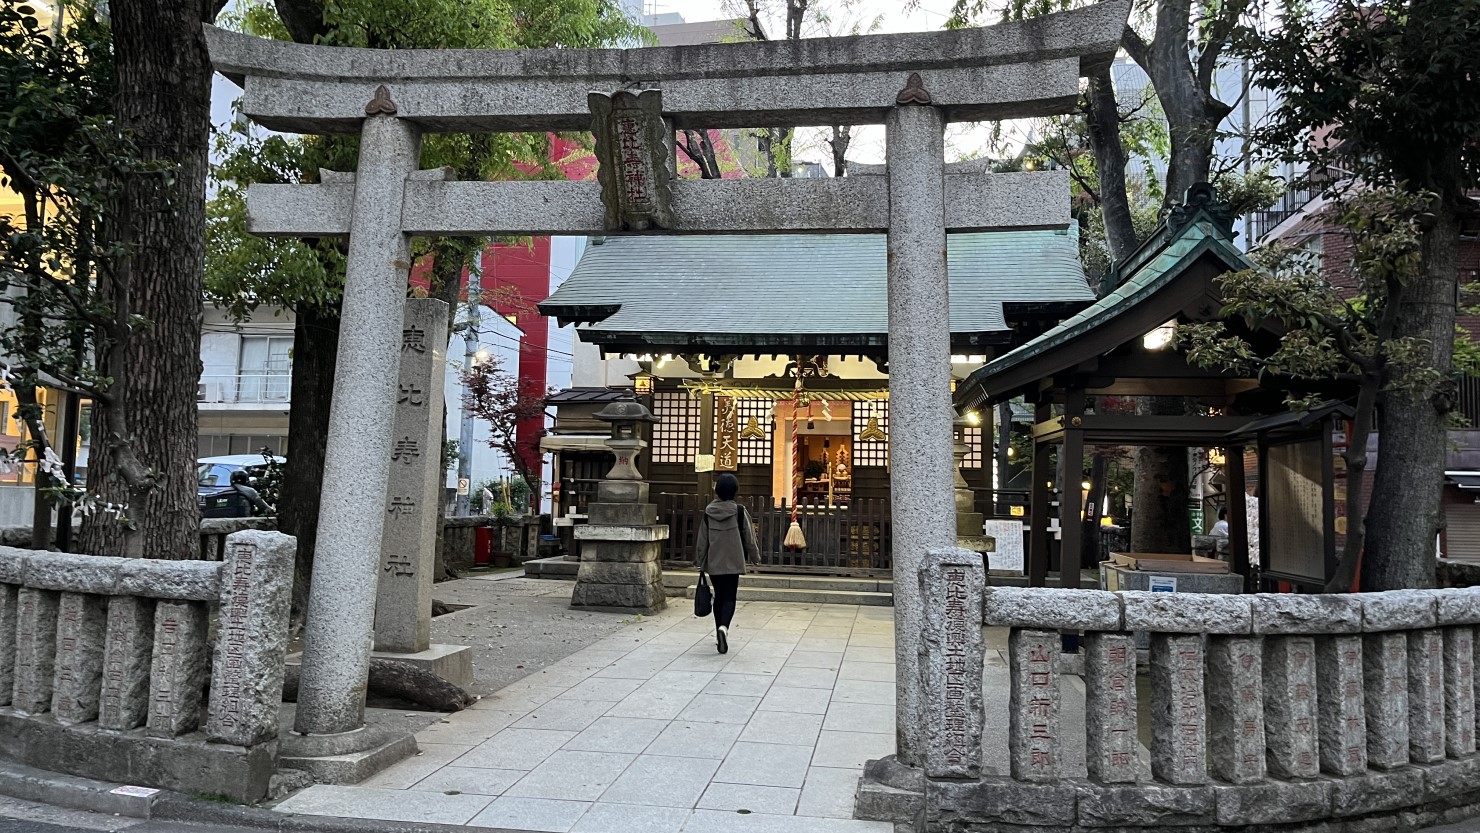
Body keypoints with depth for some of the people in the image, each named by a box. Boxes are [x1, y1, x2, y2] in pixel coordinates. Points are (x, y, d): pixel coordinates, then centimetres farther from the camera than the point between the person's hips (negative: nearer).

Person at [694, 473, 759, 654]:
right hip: (733, 562, -2)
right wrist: (755, 556, 13)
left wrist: (699, 561, 13)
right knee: (729, 597, -1)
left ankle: (720, 632, 23)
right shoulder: (739, 511, -8)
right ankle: (724, 627, -26)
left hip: (713, 562, 2)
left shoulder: (708, 511, -3)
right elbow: (749, 537, -2)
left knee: (719, 596, 16)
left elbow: (702, 539, 2)